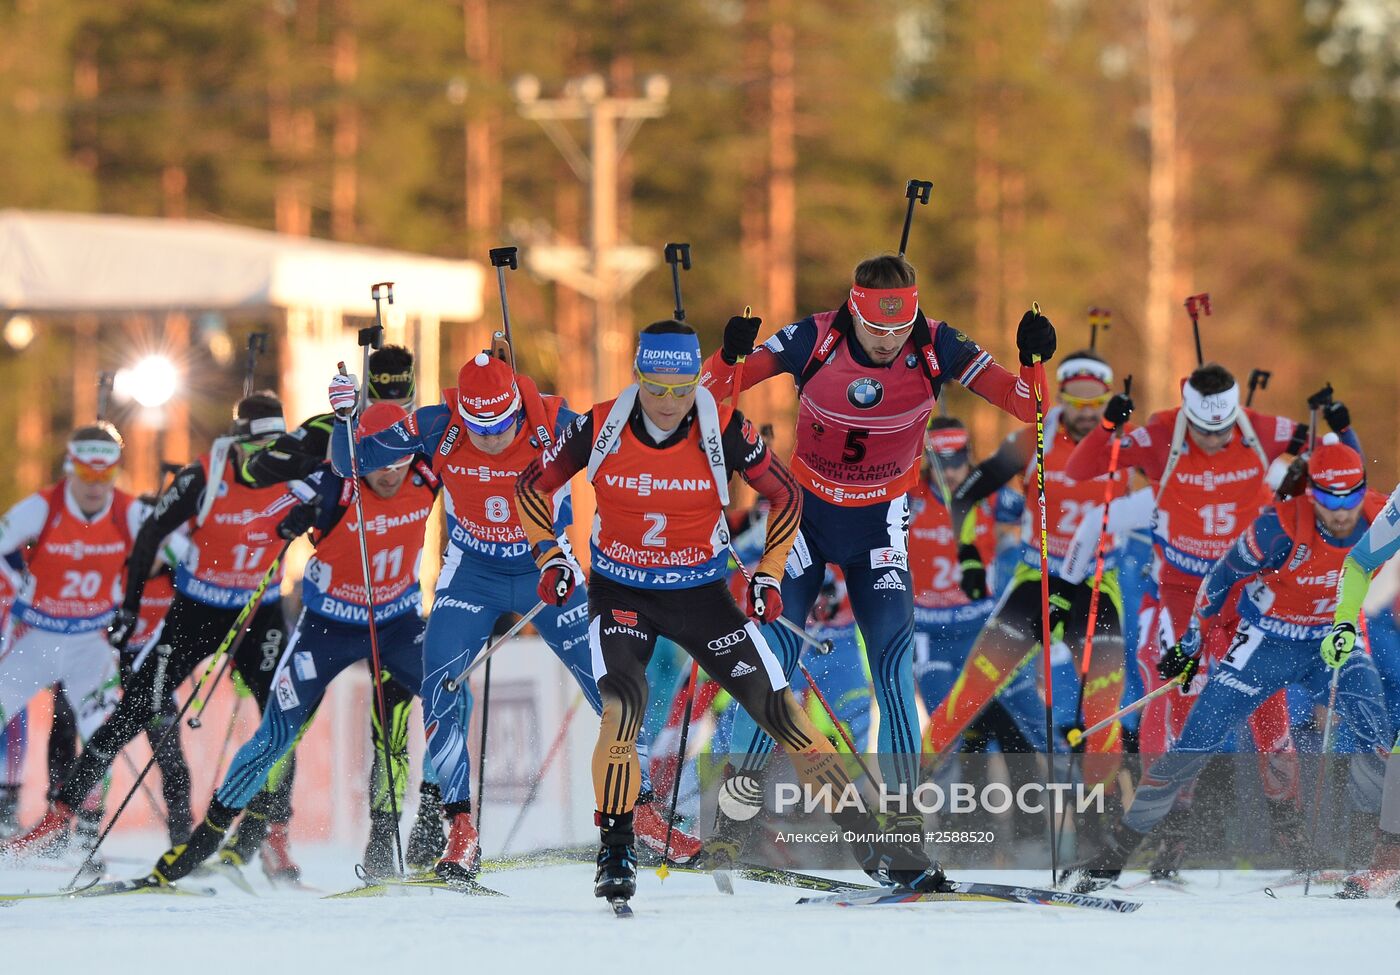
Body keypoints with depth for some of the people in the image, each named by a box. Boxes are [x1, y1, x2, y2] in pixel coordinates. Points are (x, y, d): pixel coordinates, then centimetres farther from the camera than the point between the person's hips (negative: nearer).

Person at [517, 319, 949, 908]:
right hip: (621, 592, 0)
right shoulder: (600, 429, -15)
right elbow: (534, 486, 3)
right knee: (621, 708, -26)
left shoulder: (724, 431, -16)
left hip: (702, 594, 0)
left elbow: (785, 495, 1)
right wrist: (550, 557, -6)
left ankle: (875, 846, 2)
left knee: (780, 712, -5)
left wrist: (769, 575, -3)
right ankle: (615, 854, -11)